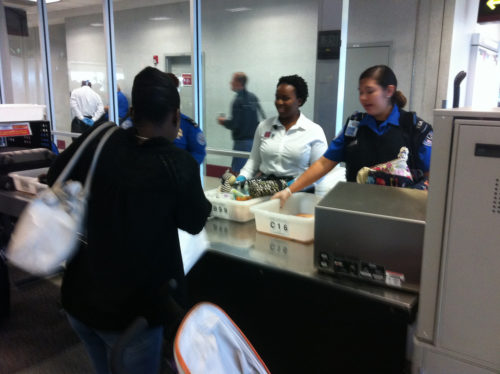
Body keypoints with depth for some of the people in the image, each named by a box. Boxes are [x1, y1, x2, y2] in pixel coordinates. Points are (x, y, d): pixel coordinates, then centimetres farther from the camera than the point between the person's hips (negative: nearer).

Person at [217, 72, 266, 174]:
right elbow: (262, 117, 13)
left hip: (242, 142, -8)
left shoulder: (238, 100, -15)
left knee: (237, 171, -5)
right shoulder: (253, 97, 8)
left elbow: (233, 124, -17)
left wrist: (223, 121, 1)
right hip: (255, 138, 8)